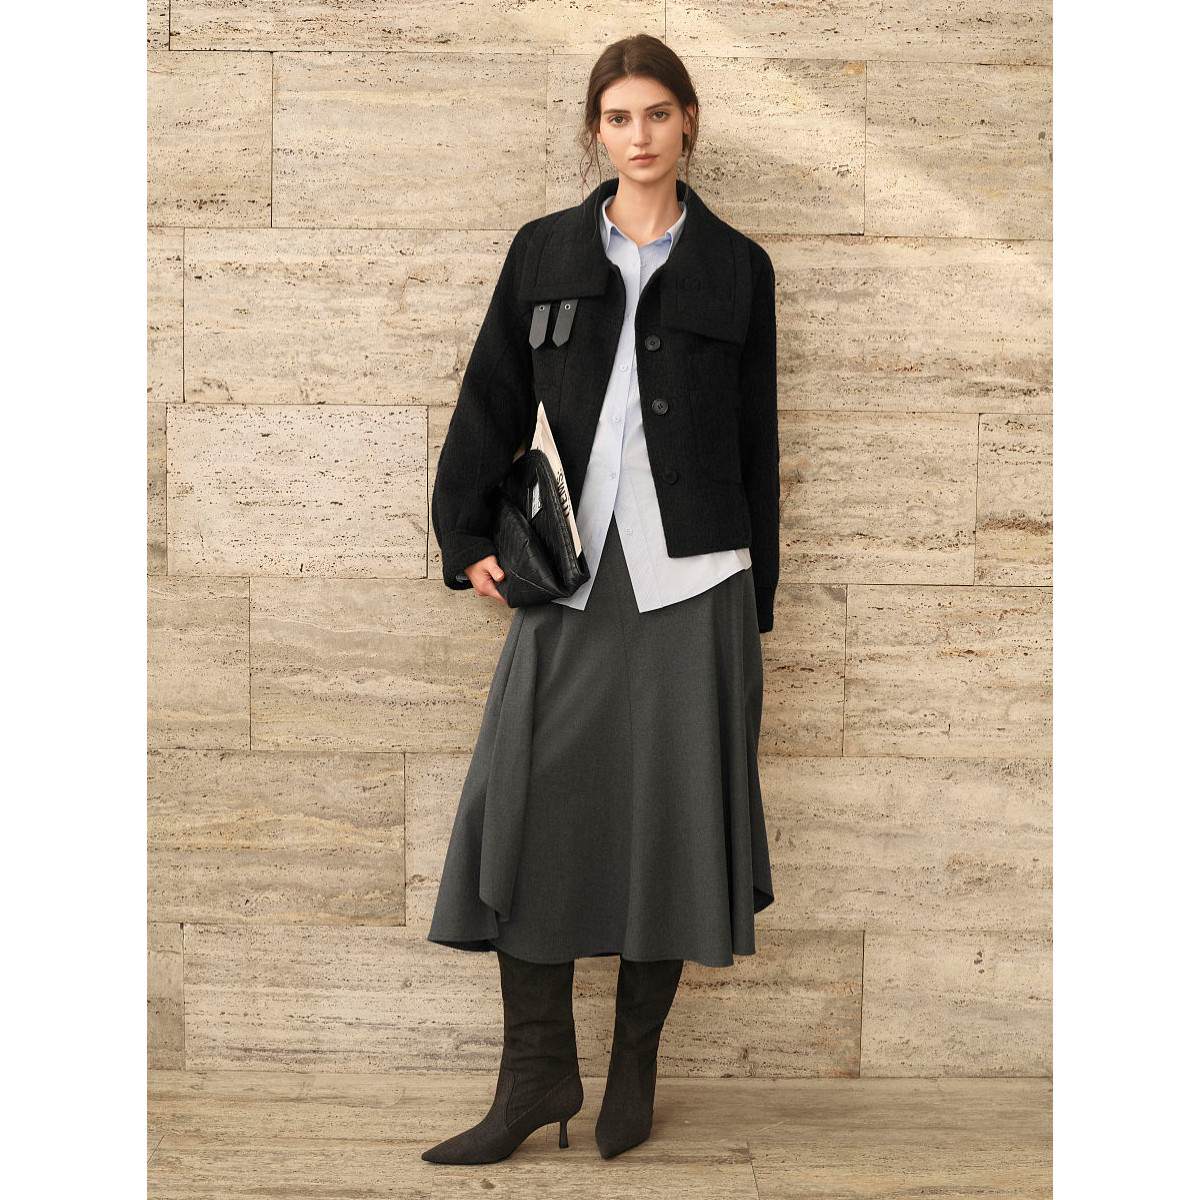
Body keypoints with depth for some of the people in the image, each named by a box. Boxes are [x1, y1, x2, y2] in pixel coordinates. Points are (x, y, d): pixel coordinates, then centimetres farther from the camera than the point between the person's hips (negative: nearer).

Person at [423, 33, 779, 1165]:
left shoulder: (734, 266, 7)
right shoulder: (545, 252, 10)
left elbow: (756, 443, 9)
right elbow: (491, 401, 10)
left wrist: (757, 599, 7)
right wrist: (469, 538, -2)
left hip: (693, 579, -1)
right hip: (570, 574, 1)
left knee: (668, 814, 1)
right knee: (525, 806, -5)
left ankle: (635, 1065, 16)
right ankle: (537, 1075, 4)